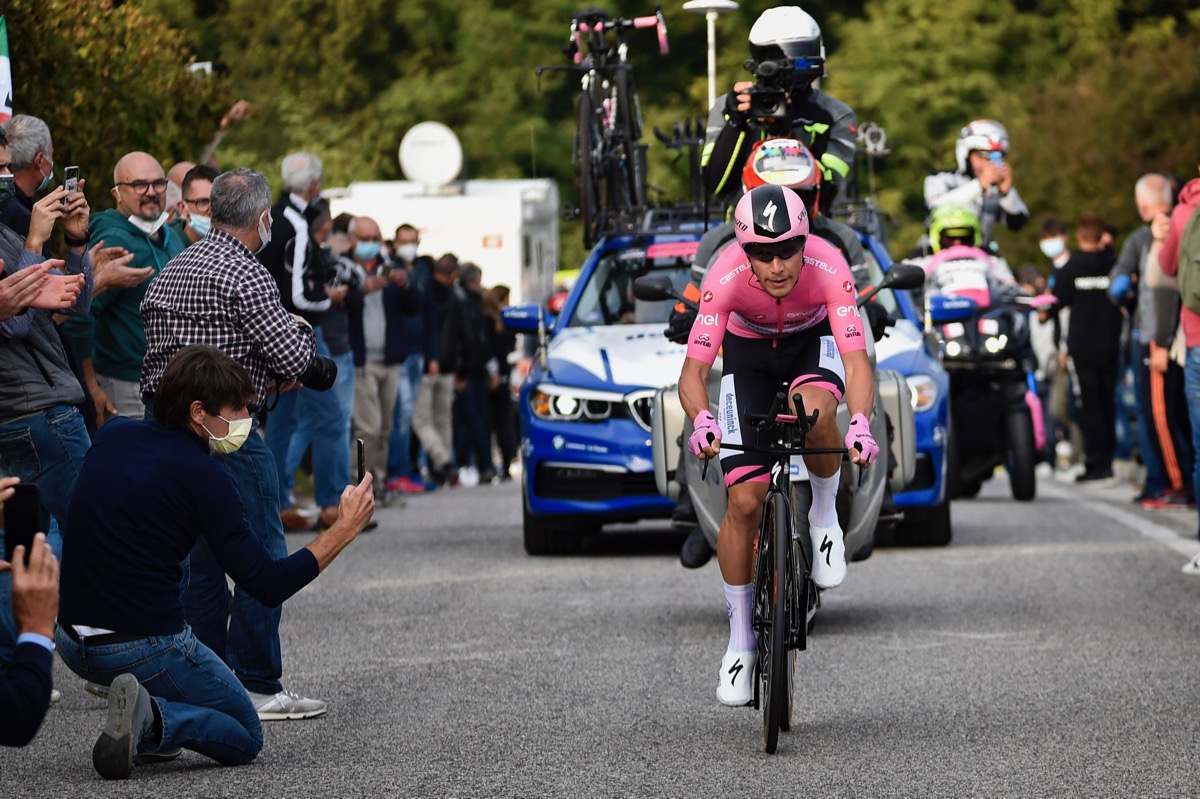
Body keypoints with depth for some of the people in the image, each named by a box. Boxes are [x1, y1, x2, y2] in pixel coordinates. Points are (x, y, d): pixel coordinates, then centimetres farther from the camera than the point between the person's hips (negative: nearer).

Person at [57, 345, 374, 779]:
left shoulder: (112, 435, 5)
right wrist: (344, 530, -5)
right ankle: (153, 718, -13)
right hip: (146, 649, -7)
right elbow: (269, 585, -14)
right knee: (245, 739, 16)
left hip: (71, 642, 7)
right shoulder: (203, 476, -14)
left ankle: (148, 722, 21)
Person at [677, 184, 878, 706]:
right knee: (745, 501, -9)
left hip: (814, 342, -1)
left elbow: (857, 360, -39)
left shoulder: (828, 268, -34)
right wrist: (701, 420, -56)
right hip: (749, 353, 1)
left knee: (815, 410, -38)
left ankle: (824, 516, -8)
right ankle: (740, 642, 6)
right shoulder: (726, 277, -34)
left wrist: (860, 424, -58)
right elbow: (693, 372, -35)